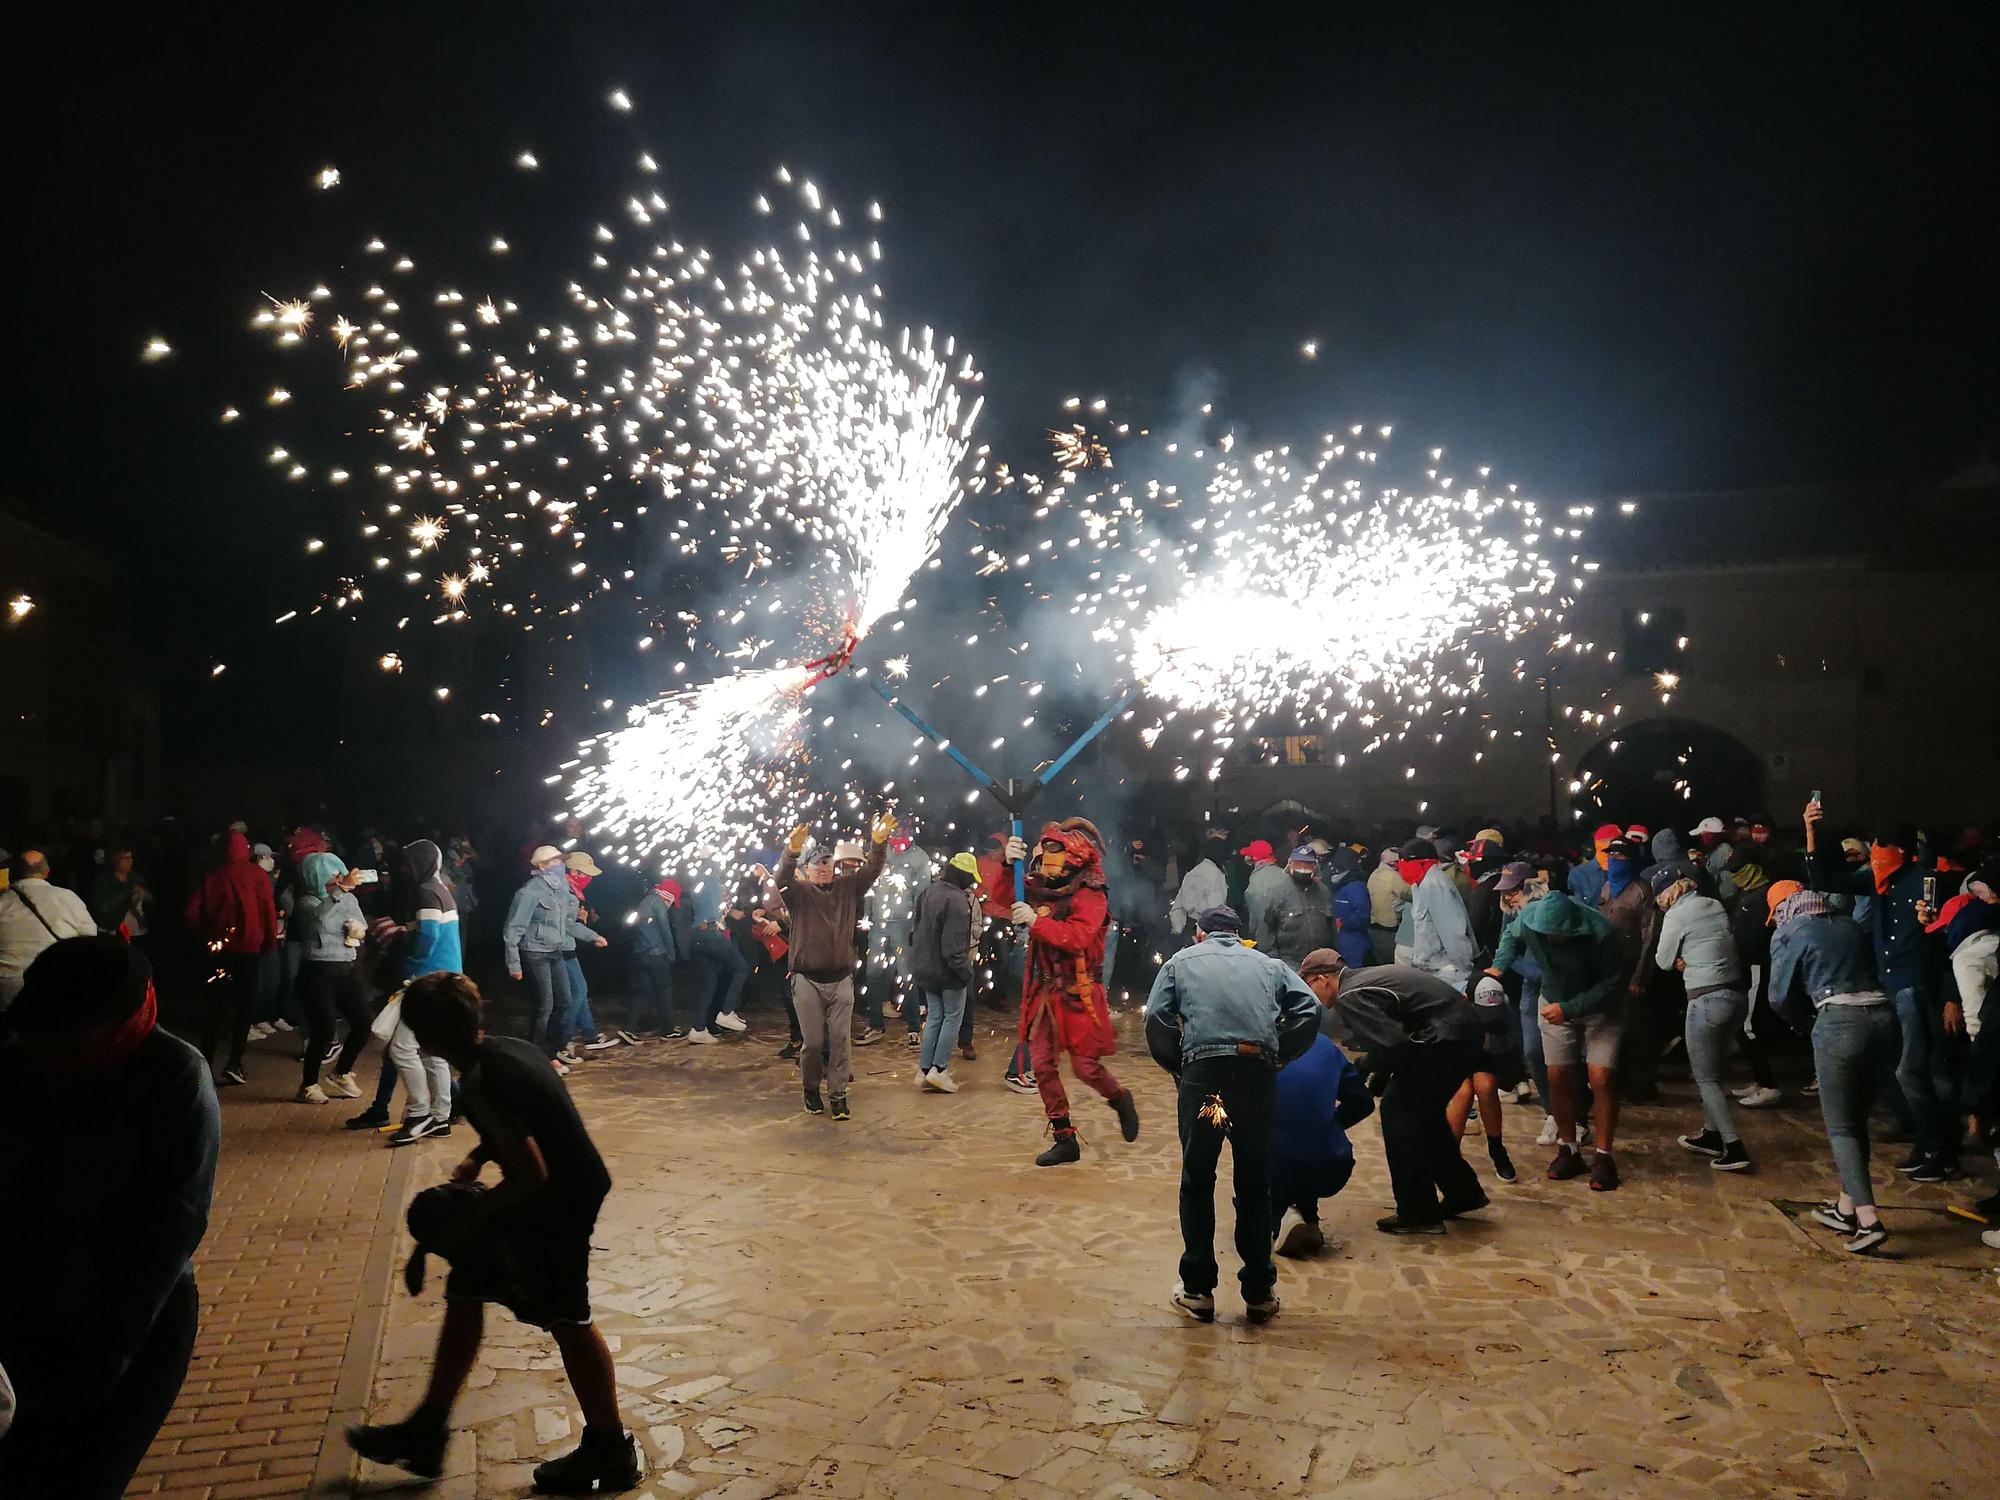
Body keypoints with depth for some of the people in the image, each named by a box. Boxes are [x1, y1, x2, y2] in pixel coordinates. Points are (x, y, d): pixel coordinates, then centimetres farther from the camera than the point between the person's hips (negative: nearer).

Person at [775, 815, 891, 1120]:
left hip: (841, 979, 2)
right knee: (814, 1041, 5)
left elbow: (871, 870, -6)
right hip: (808, 980, -2)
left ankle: (838, 1093, 13)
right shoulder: (798, 892, -1)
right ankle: (811, 1089, 25)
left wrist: (879, 842, -26)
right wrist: (792, 851, -42)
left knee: (841, 1039, 3)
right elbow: (782, 877, -21)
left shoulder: (848, 888, 6)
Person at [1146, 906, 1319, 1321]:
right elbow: (1310, 1011, 9)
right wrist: (1276, 1058, 15)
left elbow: (1155, 1019, 3)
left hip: (1203, 1072, -2)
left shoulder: (1182, 961, 18)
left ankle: (1197, 1289, 18)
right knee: (1255, 1184, 14)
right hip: (1259, 1073, 2)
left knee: (1197, 1182, 12)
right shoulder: (1267, 964, 22)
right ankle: (1259, 1292, 22)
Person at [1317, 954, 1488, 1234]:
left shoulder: (1349, 998, -12)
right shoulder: (1368, 976, 19)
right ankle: (1463, 1193, 35)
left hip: (1444, 1038, -10)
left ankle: (1418, 1215, 5)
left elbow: (1391, 1043, -19)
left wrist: (1378, 1079, 0)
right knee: (1425, 1112, 22)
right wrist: (1378, 1073, 17)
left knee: (1398, 1113, -1)